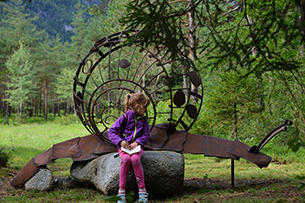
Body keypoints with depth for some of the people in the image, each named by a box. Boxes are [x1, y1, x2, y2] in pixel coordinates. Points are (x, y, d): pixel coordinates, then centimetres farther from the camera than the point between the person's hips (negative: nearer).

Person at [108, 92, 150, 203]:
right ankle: (121, 190, -27)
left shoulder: (143, 119, 9)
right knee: (126, 159, -34)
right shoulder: (124, 118, -2)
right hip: (124, 146, -1)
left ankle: (142, 190, -28)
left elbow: (146, 135, 8)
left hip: (137, 146, 1)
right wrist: (120, 141, -16)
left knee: (135, 159, -33)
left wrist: (137, 142, -11)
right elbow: (111, 131, -2)